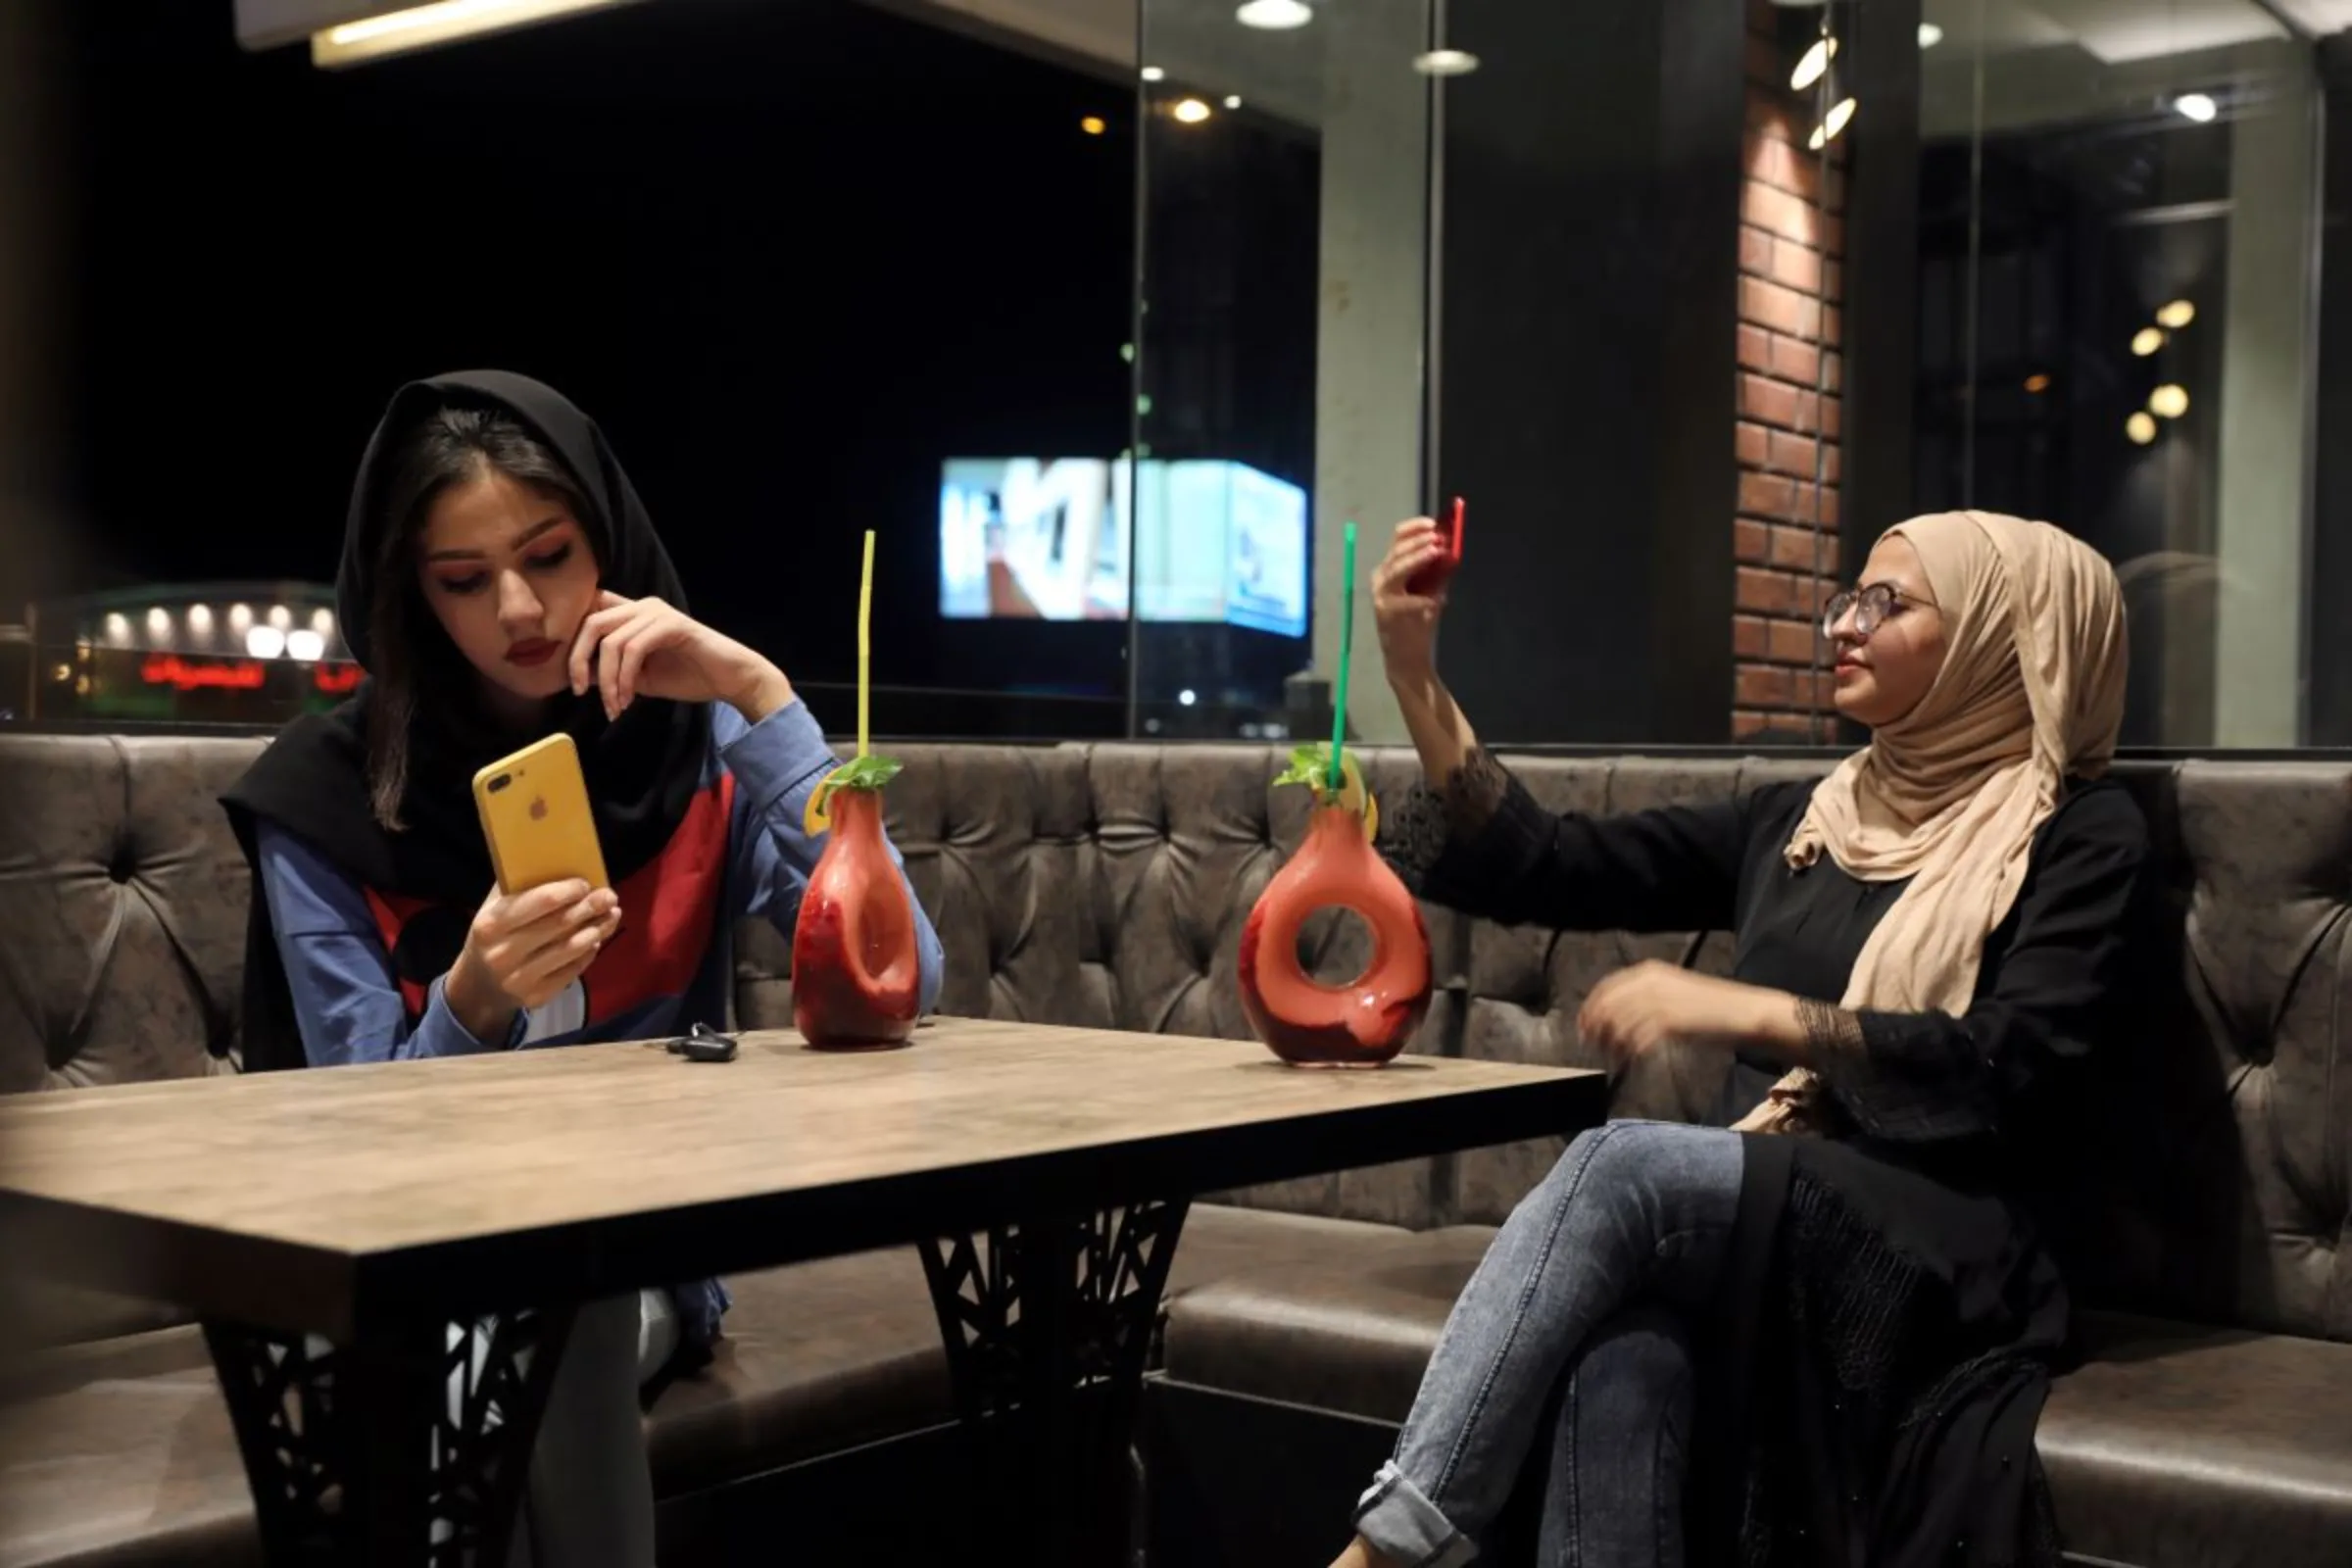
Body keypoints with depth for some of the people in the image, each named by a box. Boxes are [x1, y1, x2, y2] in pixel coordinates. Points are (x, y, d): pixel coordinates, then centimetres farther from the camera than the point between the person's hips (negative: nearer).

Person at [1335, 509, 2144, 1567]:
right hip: (1753, 1223, 4)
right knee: (1620, 1359, -35)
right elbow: (1547, 870, 16)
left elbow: (2007, 1070, -11)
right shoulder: (1800, 820, 21)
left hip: (1925, 1255, -4)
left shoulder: (2079, 833, 5)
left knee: (1619, 1163, -33)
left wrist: (1748, 1013, -20)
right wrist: (1415, 677, 8)